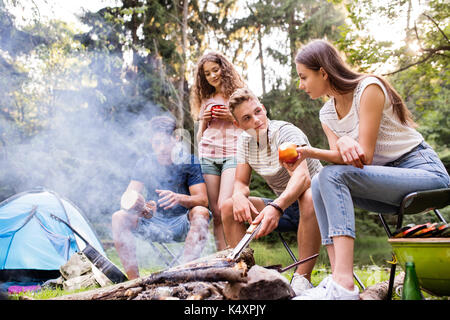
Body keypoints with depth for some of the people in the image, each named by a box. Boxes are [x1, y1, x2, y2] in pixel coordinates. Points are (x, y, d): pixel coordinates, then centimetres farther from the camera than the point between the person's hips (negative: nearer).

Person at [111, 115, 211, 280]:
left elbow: (203, 200, -15)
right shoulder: (144, 163, 1)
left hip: (183, 225, -2)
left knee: (200, 212, -33)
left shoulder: (189, 162, -6)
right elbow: (127, 197, -8)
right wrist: (139, 206, -33)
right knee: (119, 217, -21)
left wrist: (179, 198, -38)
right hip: (153, 225, 2)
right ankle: (134, 280, -24)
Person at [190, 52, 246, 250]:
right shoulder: (206, 100, 20)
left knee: (225, 206, -21)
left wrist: (232, 117, -7)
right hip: (208, 155, 4)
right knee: (215, 212, -3)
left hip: (233, 153, -4)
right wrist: (204, 120, 4)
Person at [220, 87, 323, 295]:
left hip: (316, 201, -6)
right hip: (285, 209, 6)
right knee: (228, 208, -9)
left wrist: (276, 207, -57)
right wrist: (239, 196, -25)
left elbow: (302, 176, -39)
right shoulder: (245, 141, 0)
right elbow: (241, 183, 1)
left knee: (308, 196, -40)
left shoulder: (286, 132, -22)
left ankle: (302, 279, -34)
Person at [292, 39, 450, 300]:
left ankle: (343, 284, -37)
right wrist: (342, 142, -27)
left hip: (425, 172, -7)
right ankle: (340, 279, -22)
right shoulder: (327, 114, 11)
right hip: (386, 178, 7)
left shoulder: (369, 88, -12)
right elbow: (346, 159, -4)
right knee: (319, 184, -14)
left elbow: (363, 156, -18)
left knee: (332, 175, -27)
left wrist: (311, 151, -20)